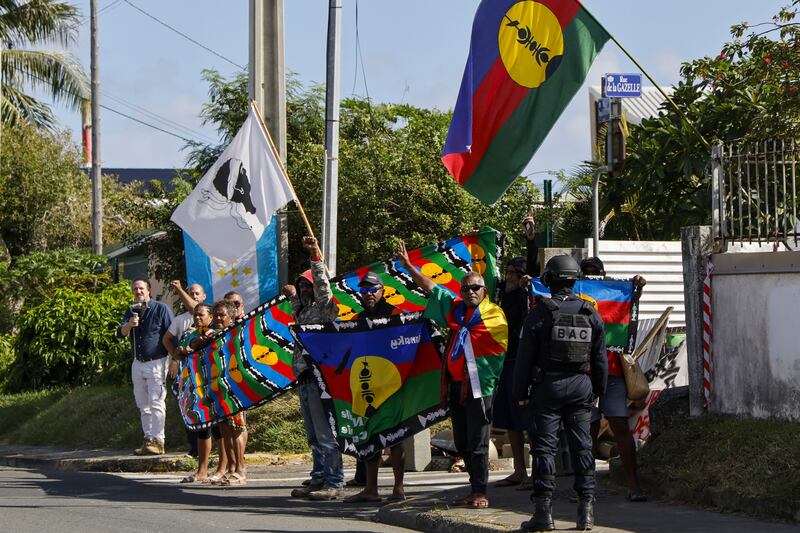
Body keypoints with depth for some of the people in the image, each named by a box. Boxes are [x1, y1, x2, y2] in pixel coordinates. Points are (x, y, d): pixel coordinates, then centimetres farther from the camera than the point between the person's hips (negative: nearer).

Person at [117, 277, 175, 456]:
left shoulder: (161, 309, -4)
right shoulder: (131, 311, 13)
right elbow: (120, 333, 0)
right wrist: (129, 325, -23)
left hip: (156, 362, -7)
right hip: (138, 364, 7)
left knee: (156, 404, -11)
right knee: (143, 405, 8)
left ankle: (157, 441, -13)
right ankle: (148, 440, 13)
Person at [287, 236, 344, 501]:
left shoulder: (325, 308, -4)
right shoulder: (304, 312, 20)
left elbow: (323, 287, -23)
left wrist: (316, 258, -31)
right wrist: (293, 298, 53)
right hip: (305, 379, 10)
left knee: (326, 434, -10)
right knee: (313, 437, 12)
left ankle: (334, 483, -11)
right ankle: (319, 479, 16)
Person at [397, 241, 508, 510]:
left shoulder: (494, 315, -5)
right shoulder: (456, 308, 12)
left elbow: (501, 351, -2)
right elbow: (431, 287, 18)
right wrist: (408, 266, 18)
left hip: (479, 386, -7)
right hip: (456, 384, 7)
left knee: (477, 443, -6)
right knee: (462, 443, 10)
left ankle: (481, 493, -2)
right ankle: (475, 490, 18)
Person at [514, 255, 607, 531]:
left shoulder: (539, 314, -7)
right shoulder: (591, 314, 5)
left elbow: (524, 357, -6)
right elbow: (600, 359, 11)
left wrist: (521, 392, 3)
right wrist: (598, 390, 21)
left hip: (547, 386, -3)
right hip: (581, 386, 3)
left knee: (544, 446, -1)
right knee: (582, 446, 6)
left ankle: (544, 511, -4)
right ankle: (586, 509, 4)